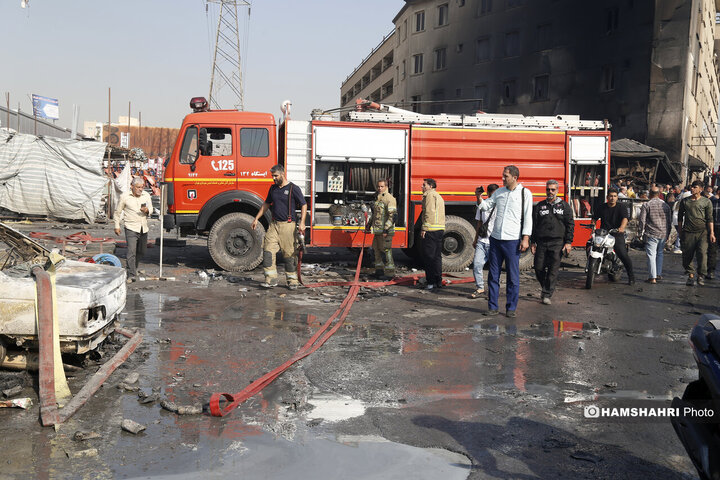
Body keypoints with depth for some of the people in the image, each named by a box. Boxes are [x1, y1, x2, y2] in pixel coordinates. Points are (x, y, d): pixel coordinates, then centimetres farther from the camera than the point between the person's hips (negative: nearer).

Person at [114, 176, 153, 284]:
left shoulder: (146, 195, 6)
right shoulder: (124, 196, -3)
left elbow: (151, 210, 4)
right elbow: (117, 212, 7)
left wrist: (147, 210, -20)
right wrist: (117, 226, 6)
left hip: (143, 229, 4)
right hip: (131, 228, -4)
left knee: (141, 252, 14)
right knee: (131, 251, -14)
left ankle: (133, 268, 38)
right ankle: (132, 275, -14)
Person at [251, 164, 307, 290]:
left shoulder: (293, 188, -5)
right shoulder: (273, 188, 13)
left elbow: (304, 205, -6)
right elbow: (266, 204, 24)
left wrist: (302, 222, -17)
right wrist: (256, 219, 21)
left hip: (288, 225, -5)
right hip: (274, 225, 5)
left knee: (289, 254, -1)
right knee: (268, 251, -5)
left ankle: (293, 280, 11)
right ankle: (271, 279, -2)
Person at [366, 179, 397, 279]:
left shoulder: (389, 199, -12)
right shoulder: (378, 198, 17)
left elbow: (393, 216, -18)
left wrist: (386, 229, -21)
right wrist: (369, 224, 28)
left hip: (385, 231, -9)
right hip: (377, 230, 9)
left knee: (386, 251, -7)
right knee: (376, 249, 13)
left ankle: (389, 273, -1)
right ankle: (379, 270, 22)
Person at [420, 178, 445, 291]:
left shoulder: (430, 194, -6)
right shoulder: (439, 196, 23)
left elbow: (429, 212, -16)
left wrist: (424, 228, -16)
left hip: (431, 230, -9)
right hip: (440, 229, 9)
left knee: (429, 256, -6)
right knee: (437, 256, 12)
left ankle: (431, 282, -6)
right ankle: (438, 281, 14)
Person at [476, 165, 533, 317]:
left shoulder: (525, 193, 0)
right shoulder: (499, 192, 12)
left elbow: (528, 217, -3)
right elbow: (486, 206, 15)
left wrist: (525, 238, -9)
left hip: (512, 240, -4)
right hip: (495, 239, 4)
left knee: (513, 276, 2)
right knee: (493, 275, 7)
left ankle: (511, 308, 11)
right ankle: (492, 307, 15)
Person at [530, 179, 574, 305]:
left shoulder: (564, 206, 8)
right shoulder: (539, 206, 12)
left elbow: (570, 225, 5)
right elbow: (533, 224, 12)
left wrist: (568, 242, -3)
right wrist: (532, 242, 5)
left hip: (557, 242, -2)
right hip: (541, 242, 2)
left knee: (553, 269, -7)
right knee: (539, 267, 1)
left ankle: (547, 294, -3)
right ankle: (545, 287, 26)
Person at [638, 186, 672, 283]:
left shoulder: (646, 205, -7)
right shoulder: (665, 205, 8)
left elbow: (642, 221, -7)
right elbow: (670, 221, 14)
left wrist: (641, 232, 4)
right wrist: (668, 234, 23)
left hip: (651, 234, -5)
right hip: (663, 234, 5)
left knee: (651, 255, -3)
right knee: (660, 254, 19)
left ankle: (652, 277, -7)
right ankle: (659, 274, 22)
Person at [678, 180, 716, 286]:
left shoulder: (706, 202, 5)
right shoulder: (685, 201, 11)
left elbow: (710, 218, 3)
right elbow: (680, 217, 17)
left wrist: (711, 233, -4)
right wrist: (680, 232, 14)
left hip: (702, 232, -2)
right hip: (688, 232, 2)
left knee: (702, 253, -14)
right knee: (687, 255, 3)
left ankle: (701, 275, -2)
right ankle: (690, 275, 17)